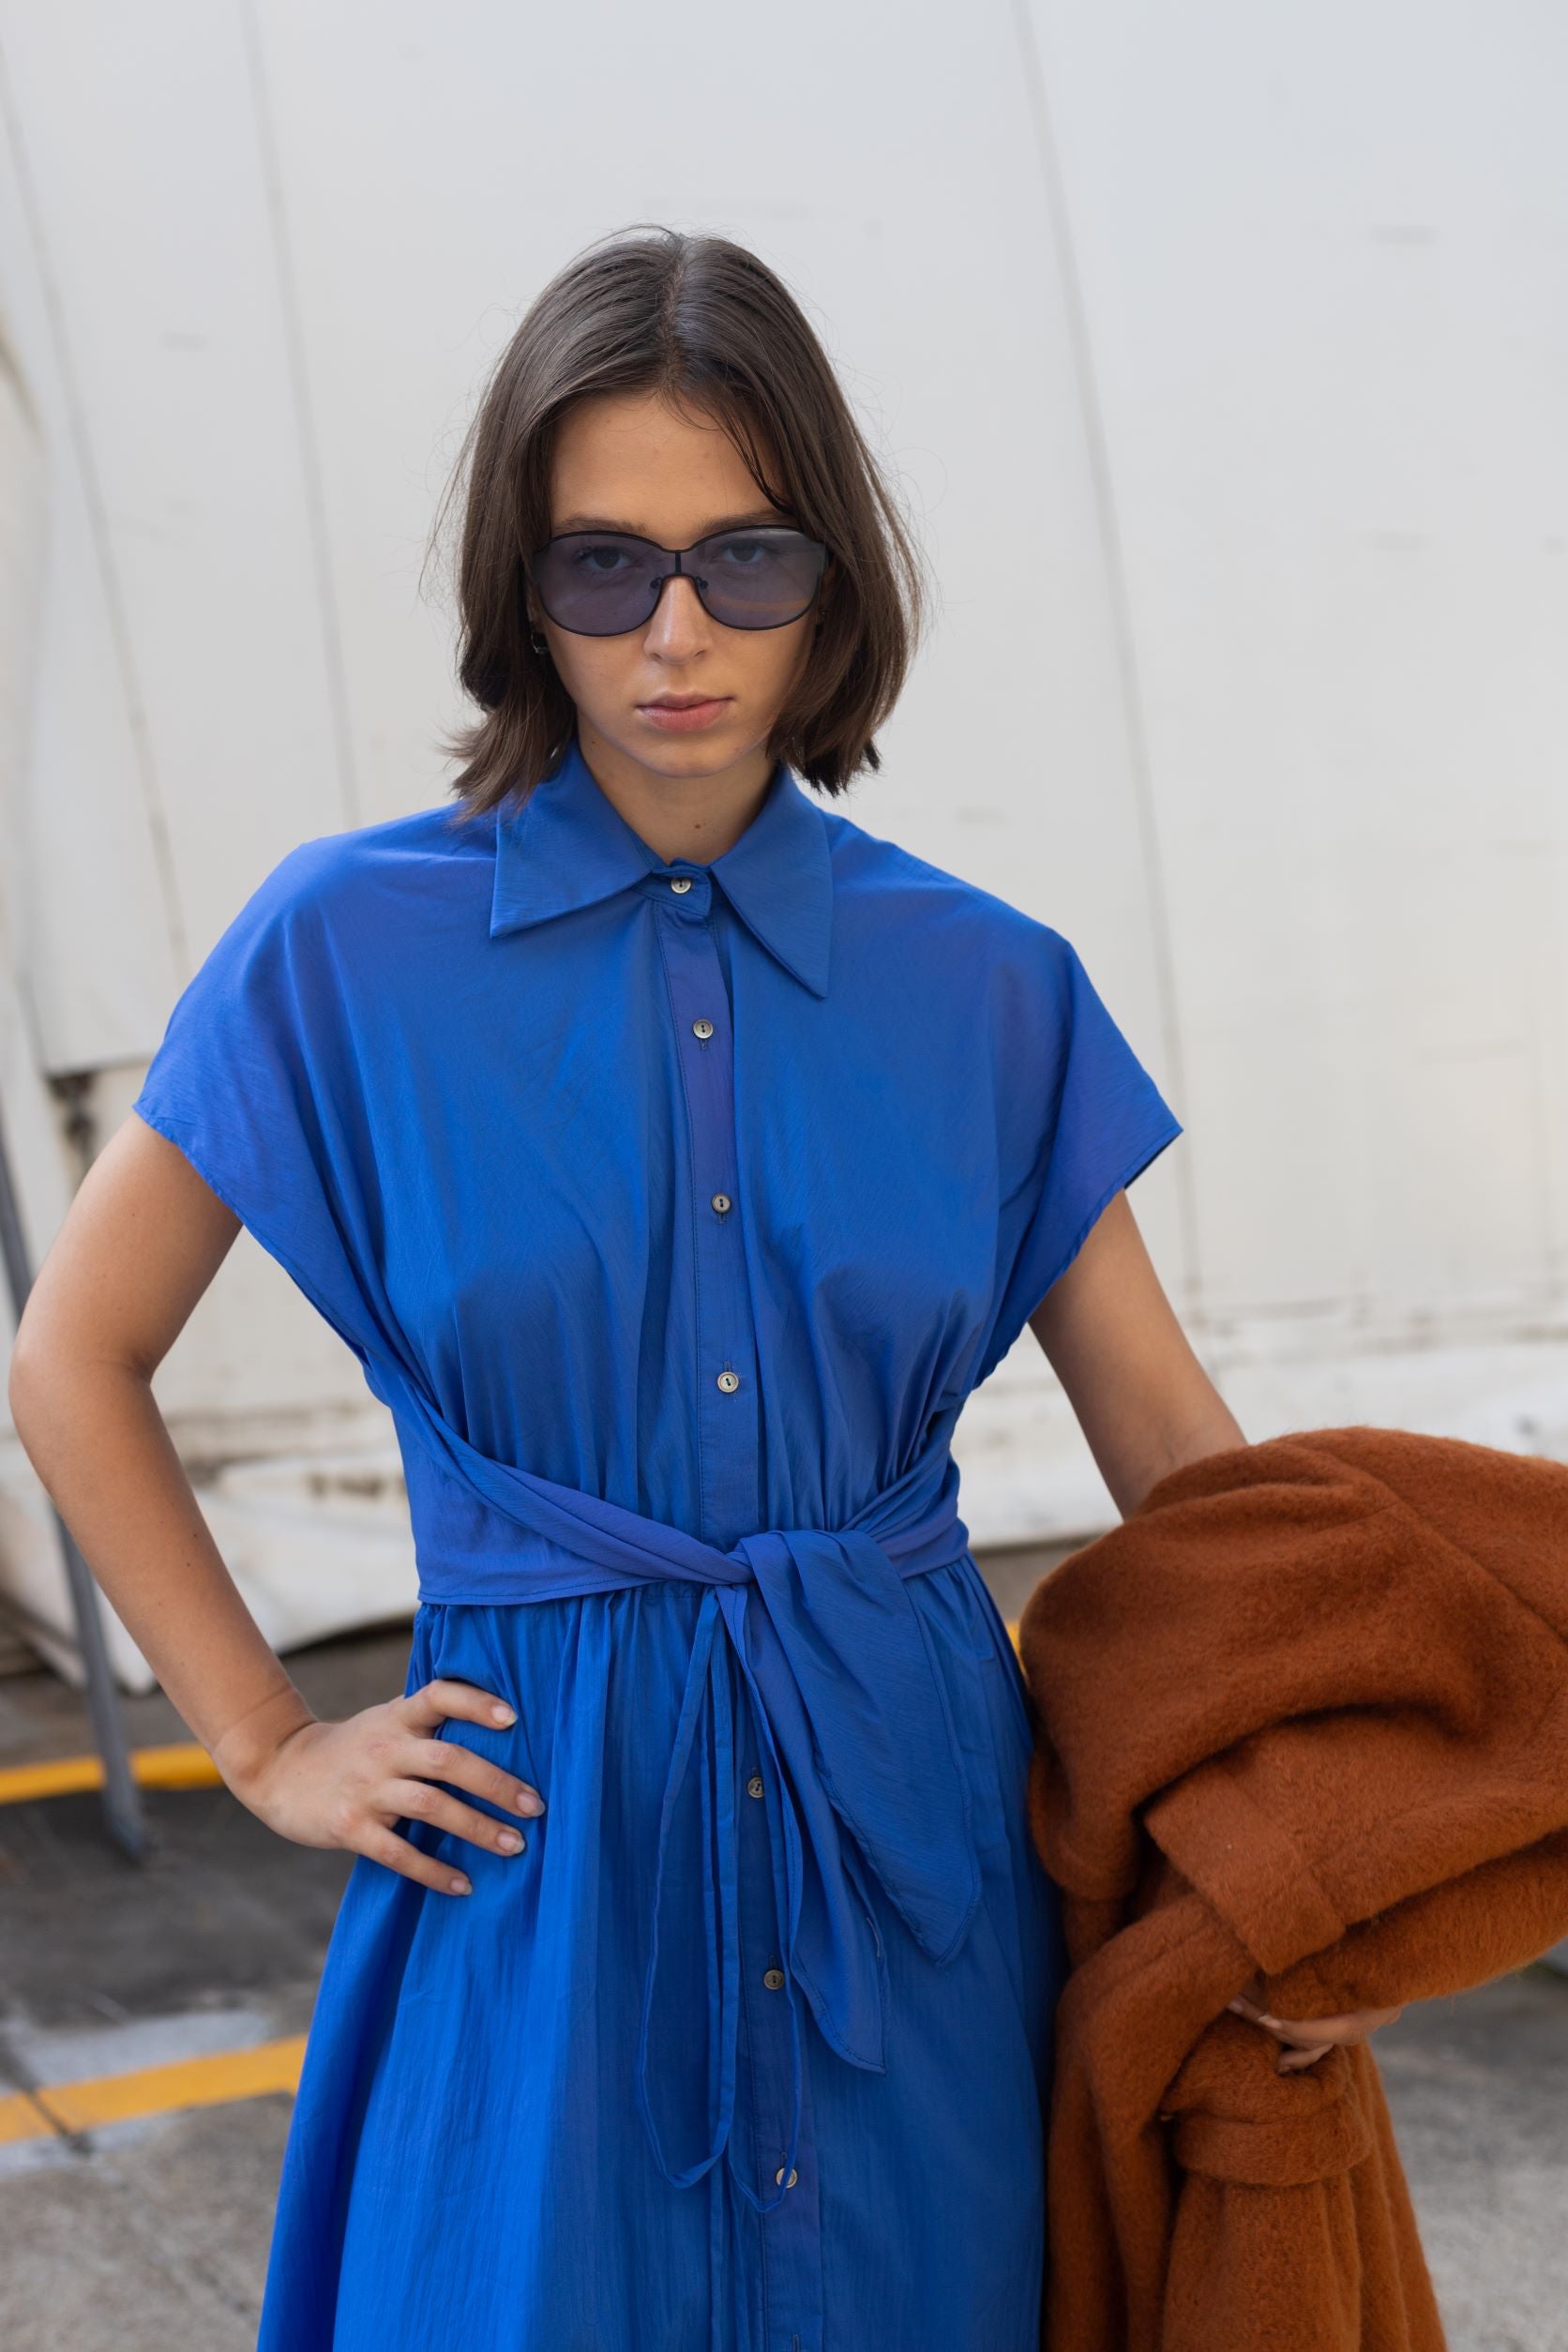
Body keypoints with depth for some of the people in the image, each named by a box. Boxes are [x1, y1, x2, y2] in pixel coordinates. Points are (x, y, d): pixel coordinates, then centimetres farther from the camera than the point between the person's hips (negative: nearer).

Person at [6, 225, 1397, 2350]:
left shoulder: (986, 985, 0)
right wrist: (268, 1746, 1)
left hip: (915, 1834, 2)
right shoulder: (353, 944, -5)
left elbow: (1169, 1436, 5)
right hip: (545, 1845, -2)